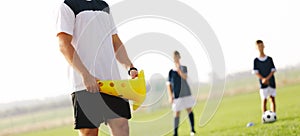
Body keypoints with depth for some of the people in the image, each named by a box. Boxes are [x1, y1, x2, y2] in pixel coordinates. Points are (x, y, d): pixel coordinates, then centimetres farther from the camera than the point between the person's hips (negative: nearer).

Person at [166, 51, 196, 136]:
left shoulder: (183, 68, 2)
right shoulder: (171, 71, 3)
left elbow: (185, 77, -17)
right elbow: (168, 85, 3)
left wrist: (178, 69, -29)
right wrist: (170, 96, -5)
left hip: (186, 94, 0)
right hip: (176, 96, 0)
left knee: (189, 110, 4)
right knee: (176, 113, -1)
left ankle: (192, 129, 13)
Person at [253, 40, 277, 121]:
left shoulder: (269, 59, 5)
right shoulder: (256, 60, 1)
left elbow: (273, 70, 1)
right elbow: (256, 72, -4)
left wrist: (267, 78, -15)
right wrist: (263, 79, -19)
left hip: (271, 82, 2)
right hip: (263, 83, -2)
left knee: (272, 99, 4)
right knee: (264, 100, -4)